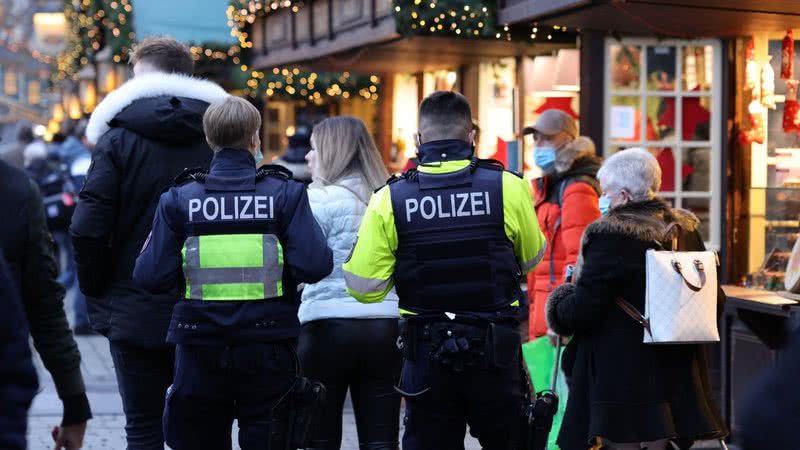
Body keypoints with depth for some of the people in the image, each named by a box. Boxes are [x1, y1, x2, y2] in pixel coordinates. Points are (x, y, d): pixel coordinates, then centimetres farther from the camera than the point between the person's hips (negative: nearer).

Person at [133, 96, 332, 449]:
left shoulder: (179, 199, -4)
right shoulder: (285, 194, -5)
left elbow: (151, 277, -9)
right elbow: (314, 266, -14)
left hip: (200, 351, 1)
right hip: (267, 351, -1)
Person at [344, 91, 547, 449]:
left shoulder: (390, 198, -7)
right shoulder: (508, 186, -7)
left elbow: (364, 288, -8)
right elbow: (531, 259, 8)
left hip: (426, 354, 0)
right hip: (496, 351, 0)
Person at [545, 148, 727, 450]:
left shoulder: (610, 235, -16)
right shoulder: (686, 229, 6)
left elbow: (581, 312, -18)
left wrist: (558, 306, 3)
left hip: (623, 373, -7)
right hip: (676, 366, 7)